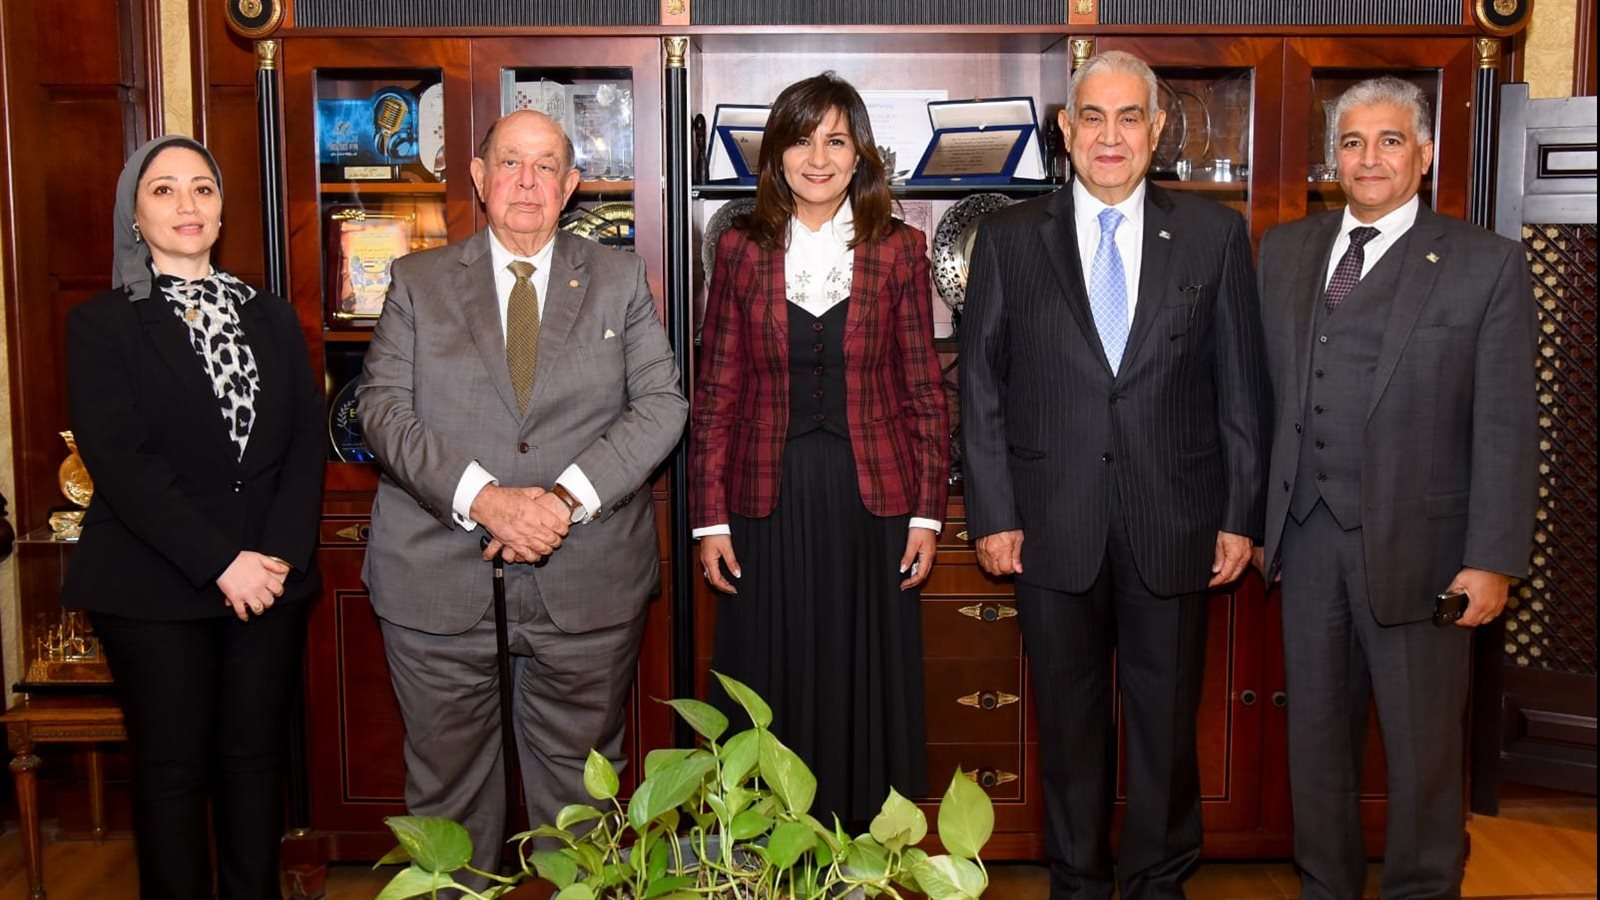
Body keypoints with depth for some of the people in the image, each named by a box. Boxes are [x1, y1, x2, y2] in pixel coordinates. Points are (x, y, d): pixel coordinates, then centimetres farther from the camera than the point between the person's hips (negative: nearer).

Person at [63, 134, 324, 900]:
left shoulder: (270, 317, 11)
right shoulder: (102, 324, -1)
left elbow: (308, 438, 4)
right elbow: (120, 462, -11)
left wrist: (282, 553, -10)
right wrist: (221, 564, -16)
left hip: (270, 580, 3)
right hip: (154, 587, -3)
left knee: (256, 754, 9)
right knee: (172, 765, 5)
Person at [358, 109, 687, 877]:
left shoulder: (620, 279, 9)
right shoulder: (417, 281, 8)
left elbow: (661, 403, 0)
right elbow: (382, 407, -2)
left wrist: (569, 497, -15)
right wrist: (482, 498, -17)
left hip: (586, 585, 0)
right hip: (440, 582, 0)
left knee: (579, 793, 10)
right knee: (448, 791, 10)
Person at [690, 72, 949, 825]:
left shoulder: (898, 250, 3)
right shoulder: (741, 250, 4)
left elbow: (923, 390, 4)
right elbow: (716, 391, 4)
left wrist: (927, 512, -1)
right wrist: (710, 517, -1)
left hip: (872, 504, 0)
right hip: (769, 507, 1)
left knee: (867, 691, 8)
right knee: (774, 692, 8)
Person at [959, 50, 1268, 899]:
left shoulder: (1213, 234, 2)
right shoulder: (1009, 238, 2)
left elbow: (1241, 385, 3)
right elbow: (982, 388, 2)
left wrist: (1240, 514, 0)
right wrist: (992, 514, -3)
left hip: (1174, 526, 0)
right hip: (1053, 528, 0)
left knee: (1167, 719, 11)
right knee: (1069, 720, 12)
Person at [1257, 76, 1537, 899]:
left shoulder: (1486, 265, -3)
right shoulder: (1285, 251, 9)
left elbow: (1506, 427, -6)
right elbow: (1264, 393, 8)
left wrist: (1493, 560, -11)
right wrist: (1253, 516, 5)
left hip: (1416, 542, -3)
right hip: (1307, 535, 4)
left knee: (1422, 743, 8)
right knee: (1316, 730, 15)